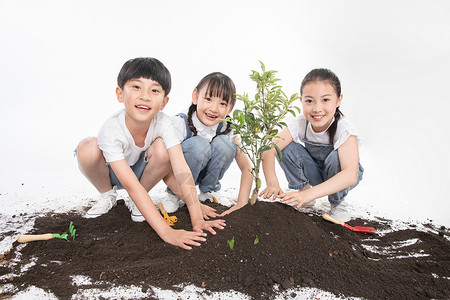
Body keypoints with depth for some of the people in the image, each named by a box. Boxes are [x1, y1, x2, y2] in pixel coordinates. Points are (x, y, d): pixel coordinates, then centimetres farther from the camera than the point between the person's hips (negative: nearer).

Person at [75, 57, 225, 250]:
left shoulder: (162, 123, -29)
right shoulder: (111, 131, -36)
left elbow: (181, 169, -32)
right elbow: (131, 186, -41)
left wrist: (197, 219, -38)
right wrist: (166, 231, -48)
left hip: (141, 170, 2)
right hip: (111, 173, -1)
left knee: (162, 148, -31)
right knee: (87, 148, -33)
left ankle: (136, 202, -5)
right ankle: (107, 194, -2)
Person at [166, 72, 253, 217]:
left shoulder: (226, 129, -15)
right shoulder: (179, 123, -27)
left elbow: (246, 167, -14)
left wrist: (242, 203, -25)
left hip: (203, 172, 4)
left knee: (224, 143, -25)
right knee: (199, 145, -34)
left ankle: (208, 190, -4)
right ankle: (175, 194, -12)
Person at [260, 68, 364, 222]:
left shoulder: (344, 130, -33)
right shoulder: (300, 124, -23)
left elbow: (350, 176, -45)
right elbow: (269, 149, -28)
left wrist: (310, 193, -57)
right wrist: (272, 182, -44)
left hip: (339, 174, -2)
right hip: (314, 173, 2)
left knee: (336, 157, -35)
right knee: (287, 148, -22)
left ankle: (337, 203, -9)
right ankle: (303, 187, -1)